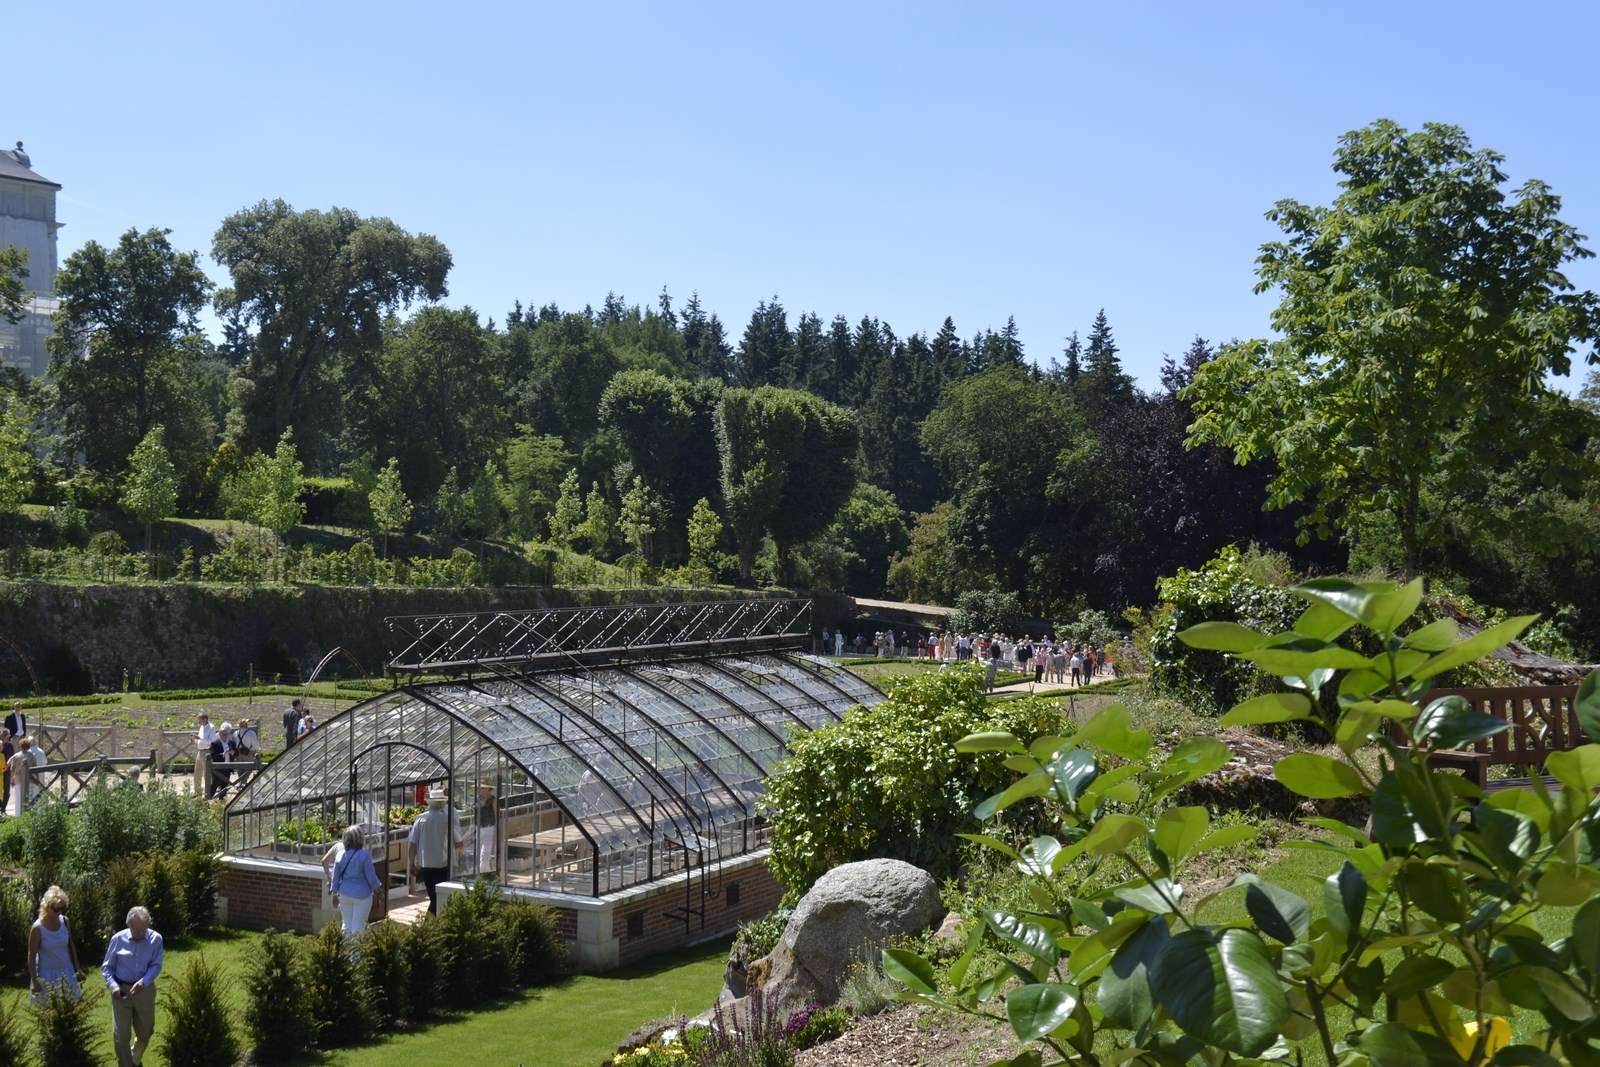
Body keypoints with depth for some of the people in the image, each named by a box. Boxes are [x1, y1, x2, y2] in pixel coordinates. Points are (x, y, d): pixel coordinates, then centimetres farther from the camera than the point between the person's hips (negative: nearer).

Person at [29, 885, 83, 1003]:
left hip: (66, 972, 4)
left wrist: (77, 968, 9)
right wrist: (34, 980, -12)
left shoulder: (64, 921, -5)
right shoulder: (38, 928, -18)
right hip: (47, 975, -4)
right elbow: (31, 956, -11)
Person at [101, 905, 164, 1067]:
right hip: (121, 990, -1)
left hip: (145, 990, 1)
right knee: (121, 1035, 0)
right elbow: (106, 967, 0)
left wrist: (143, 982, -25)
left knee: (145, 1033, 16)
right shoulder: (118, 939, -7)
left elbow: (156, 966, -8)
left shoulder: (156, 939, -6)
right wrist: (112, 986, -17)